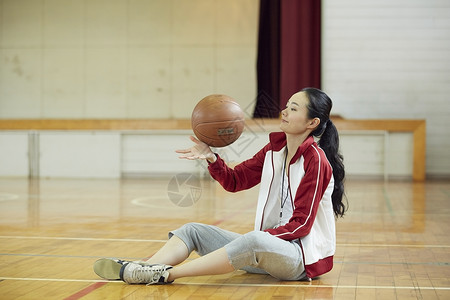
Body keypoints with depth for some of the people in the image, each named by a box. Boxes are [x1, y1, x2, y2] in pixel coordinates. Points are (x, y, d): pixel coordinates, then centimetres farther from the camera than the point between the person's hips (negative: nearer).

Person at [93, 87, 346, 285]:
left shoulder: (316, 160, -13)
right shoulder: (274, 148, 10)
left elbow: (301, 224, -16)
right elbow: (234, 181, 9)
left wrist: (262, 235, -22)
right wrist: (211, 157, -8)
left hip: (303, 256, -8)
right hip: (264, 251, 8)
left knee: (254, 241, -40)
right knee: (194, 230, -2)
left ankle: (166, 274, -37)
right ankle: (131, 270, -24)